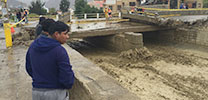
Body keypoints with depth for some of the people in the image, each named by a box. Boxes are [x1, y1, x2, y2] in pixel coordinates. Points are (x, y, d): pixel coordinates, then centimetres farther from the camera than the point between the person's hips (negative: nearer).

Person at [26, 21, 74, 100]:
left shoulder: (33, 45, -2)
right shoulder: (60, 51, -22)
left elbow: (29, 68, 9)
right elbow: (67, 78, -21)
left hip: (37, 93, 5)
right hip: (56, 93, -5)